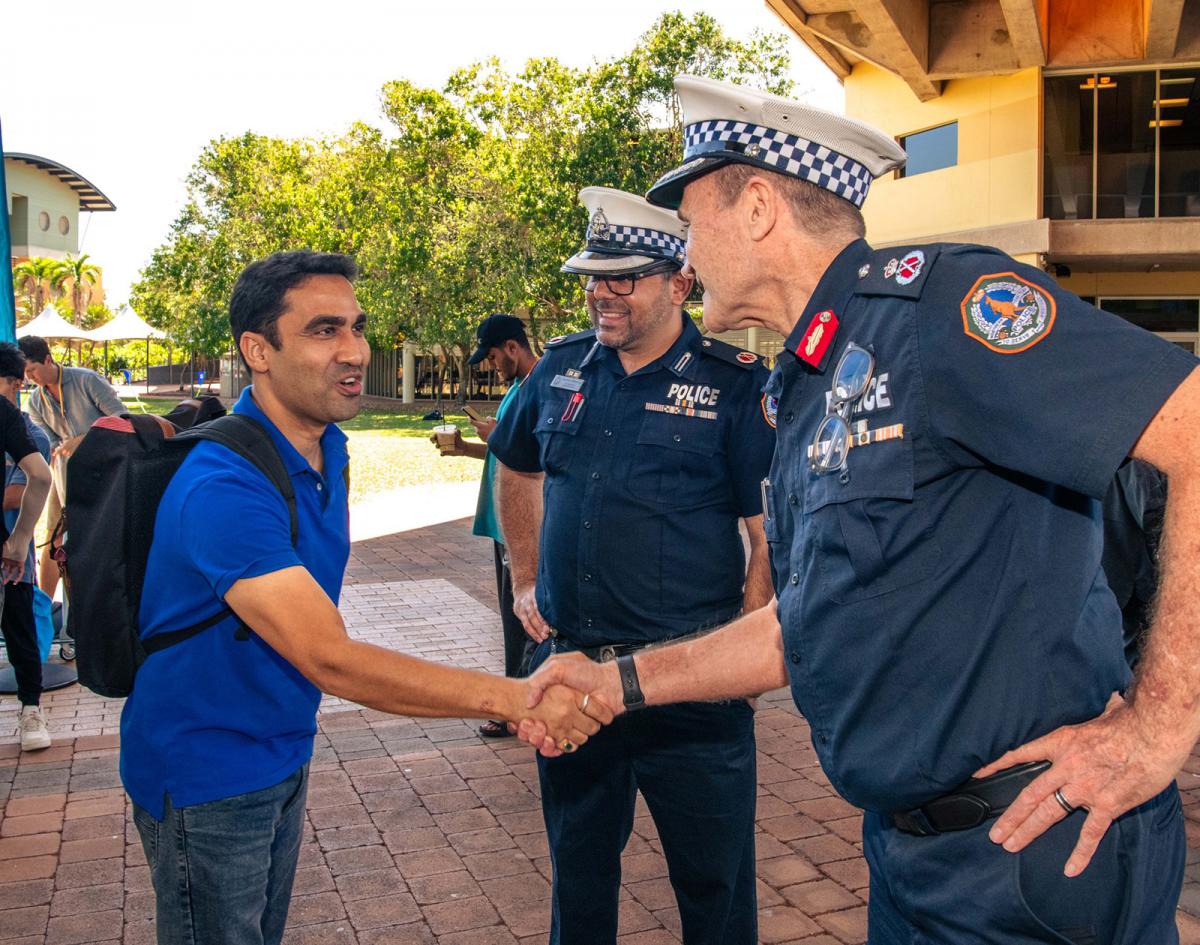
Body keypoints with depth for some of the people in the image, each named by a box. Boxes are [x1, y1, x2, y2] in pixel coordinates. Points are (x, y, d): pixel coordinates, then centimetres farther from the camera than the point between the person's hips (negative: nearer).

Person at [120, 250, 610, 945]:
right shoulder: (223, 488, -29)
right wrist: (512, 698, -37)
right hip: (206, 772, -8)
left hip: (283, 751, 8)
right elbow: (329, 659, -34)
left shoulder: (328, 450, 1)